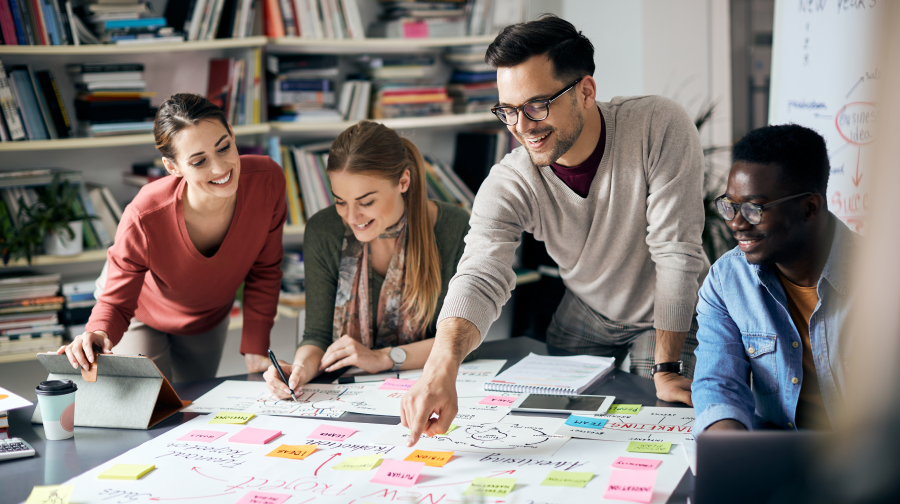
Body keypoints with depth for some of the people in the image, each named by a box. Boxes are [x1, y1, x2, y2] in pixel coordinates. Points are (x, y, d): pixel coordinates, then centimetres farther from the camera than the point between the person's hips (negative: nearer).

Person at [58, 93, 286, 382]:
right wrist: (99, 335, -51)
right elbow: (117, 303, -28)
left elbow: (264, 271, -16)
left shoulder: (267, 181, -34)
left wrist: (255, 349, -15)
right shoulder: (145, 218, -42)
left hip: (210, 317, 4)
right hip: (142, 314, -3)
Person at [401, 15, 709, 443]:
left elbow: (676, 251, -29)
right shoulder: (507, 186, -25)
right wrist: (441, 367, -60)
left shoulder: (660, 127, -32)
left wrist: (667, 369, -28)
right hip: (585, 314, 3)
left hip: (672, 313, -2)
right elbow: (480, 278, -39)